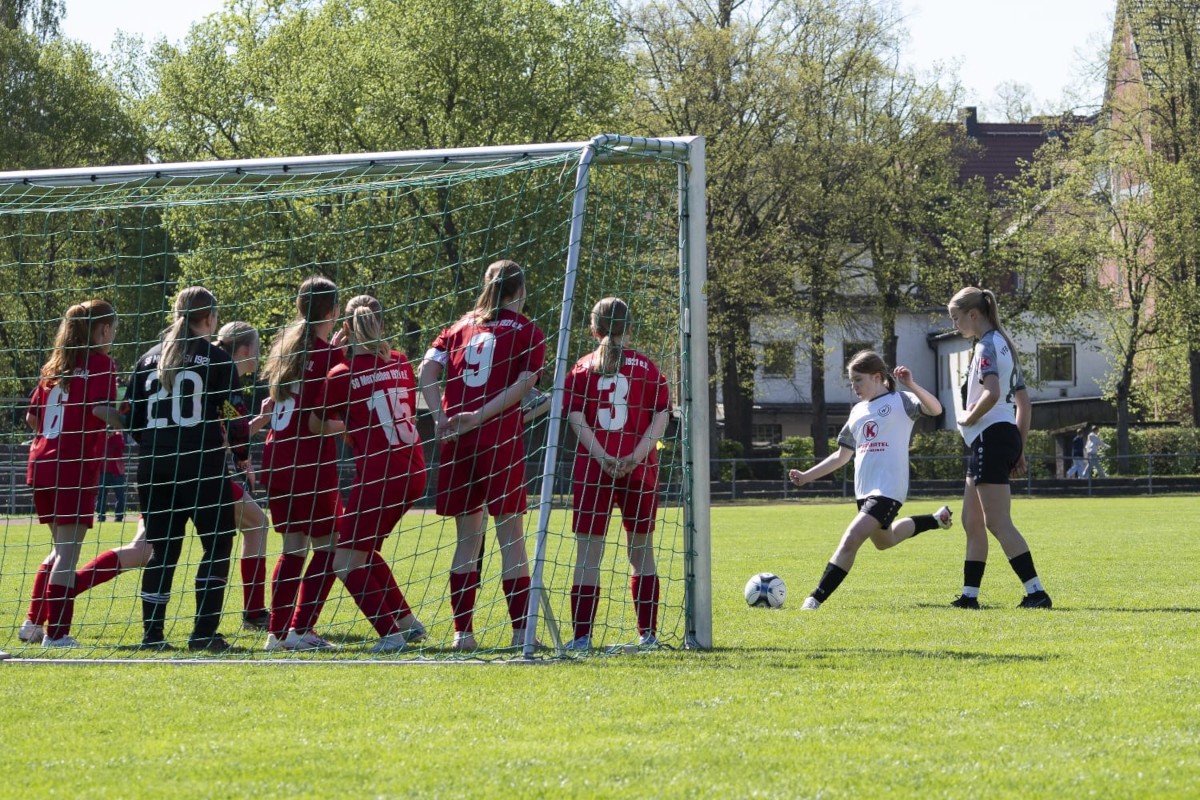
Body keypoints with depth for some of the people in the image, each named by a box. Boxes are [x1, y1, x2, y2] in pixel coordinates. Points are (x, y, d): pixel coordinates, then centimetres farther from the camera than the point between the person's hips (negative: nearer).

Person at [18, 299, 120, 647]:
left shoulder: (54, 366, 15)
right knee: (68, 552, -5)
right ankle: (57, 632, -7)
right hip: (76, 468, -7)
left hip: (42, 466, 7)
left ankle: (33, 624, 19)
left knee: (60, 549, 20)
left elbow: (31, 417, 16)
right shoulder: (100, 362, -5)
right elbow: (101, 409, -20)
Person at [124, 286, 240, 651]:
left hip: (154, 468, 5)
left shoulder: (149, 358, 11)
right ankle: (204, 632, -5)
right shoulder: (215, 358, -2)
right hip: (203, 466, -5)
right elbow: (232, 413, -5)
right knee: (217, 545, 3)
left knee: (162, 549, 11)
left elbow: (130, 417, 11)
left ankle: (152, 633, 7)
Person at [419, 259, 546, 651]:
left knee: (467, 539, 9)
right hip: (501, 440, -4)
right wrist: (480, 416, -12)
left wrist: (441, 417, -3)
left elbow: (428, 369, 4)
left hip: (457, 442, 4)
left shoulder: (461, 327, 15)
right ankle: (521, 630, -3)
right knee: (511, 536, 0)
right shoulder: (527, 332, 4)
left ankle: (462, 631, 6)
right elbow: (522, 384, -9)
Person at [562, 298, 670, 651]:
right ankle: (647, 633, 13)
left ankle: (582, 635, -8)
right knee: (641, 551, 12)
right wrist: (635, 457, -10)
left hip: (592, 469, -1)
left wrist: (603, 458, -12)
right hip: (641, 471, 1)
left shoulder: (581, 369, 6)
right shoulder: (647, 368, 6)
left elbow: (576, 419, -5)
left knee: (588, 552, 0)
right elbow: (660, 418, -3)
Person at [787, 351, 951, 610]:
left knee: (850, 540, -22)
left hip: (888, 489, -9)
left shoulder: (899, 401, -2)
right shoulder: (857, 412, 17)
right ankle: (936, 519, 47)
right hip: (864, 489, 9)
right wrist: (807, 476, 16)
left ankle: (816, 599, -23)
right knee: (884, 541, 28)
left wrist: (912, 387, -34)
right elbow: (842, 456, 22)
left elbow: (935, 409, -20)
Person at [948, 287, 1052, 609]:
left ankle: (1036, 592, -17)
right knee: (972, 521, 14)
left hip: (991, 437, -10)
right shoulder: (1002, 344, 18)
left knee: (998, 522, -12)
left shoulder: (986, 347, -12)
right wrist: (1020, 448, 20)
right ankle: (969, 595, 18)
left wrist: (969, 417, -12)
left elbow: (992, 393, -29)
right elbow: (1023, 399, 20)